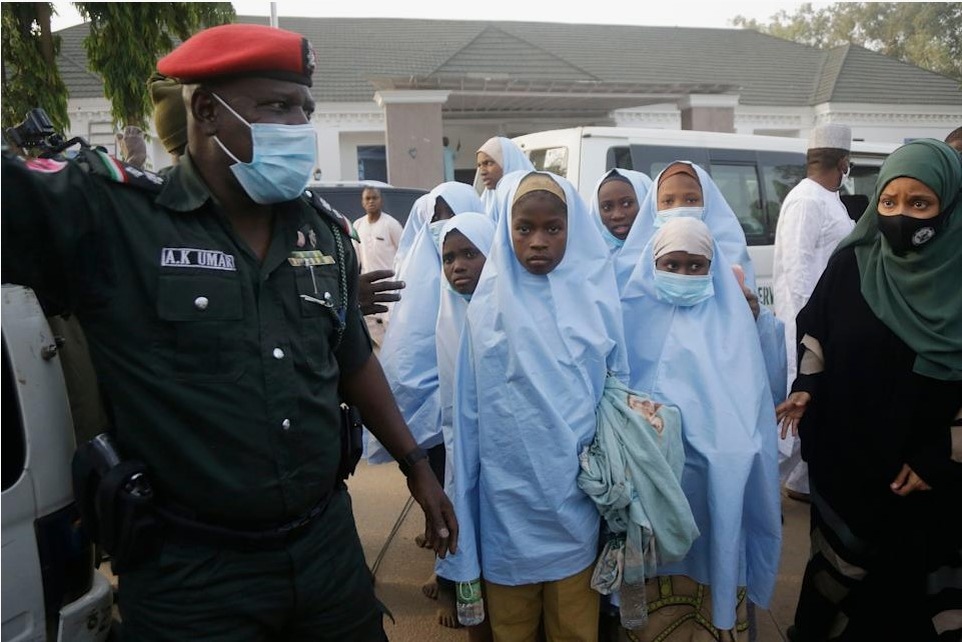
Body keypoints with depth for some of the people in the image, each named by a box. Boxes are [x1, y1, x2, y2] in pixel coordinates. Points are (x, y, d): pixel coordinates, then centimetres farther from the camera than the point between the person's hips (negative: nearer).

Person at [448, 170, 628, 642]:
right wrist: (463, 503, 2)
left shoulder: (596, 299, -1)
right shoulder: (488, 306, -3)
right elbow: (470, 410, 0)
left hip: (576, 493, 1)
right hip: (508, 498, 0)